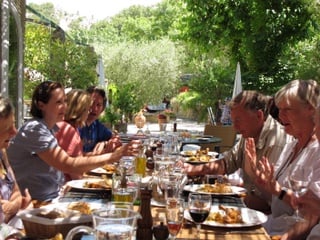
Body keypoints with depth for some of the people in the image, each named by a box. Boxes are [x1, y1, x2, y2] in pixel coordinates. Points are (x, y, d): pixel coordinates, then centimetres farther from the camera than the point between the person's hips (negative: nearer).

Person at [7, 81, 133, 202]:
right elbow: (70, 165, -25)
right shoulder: (35, 129, -19)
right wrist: (112, 156, -26)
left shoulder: (52, 128, 10)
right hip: (35, 203, -8)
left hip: (53, 198, 8)